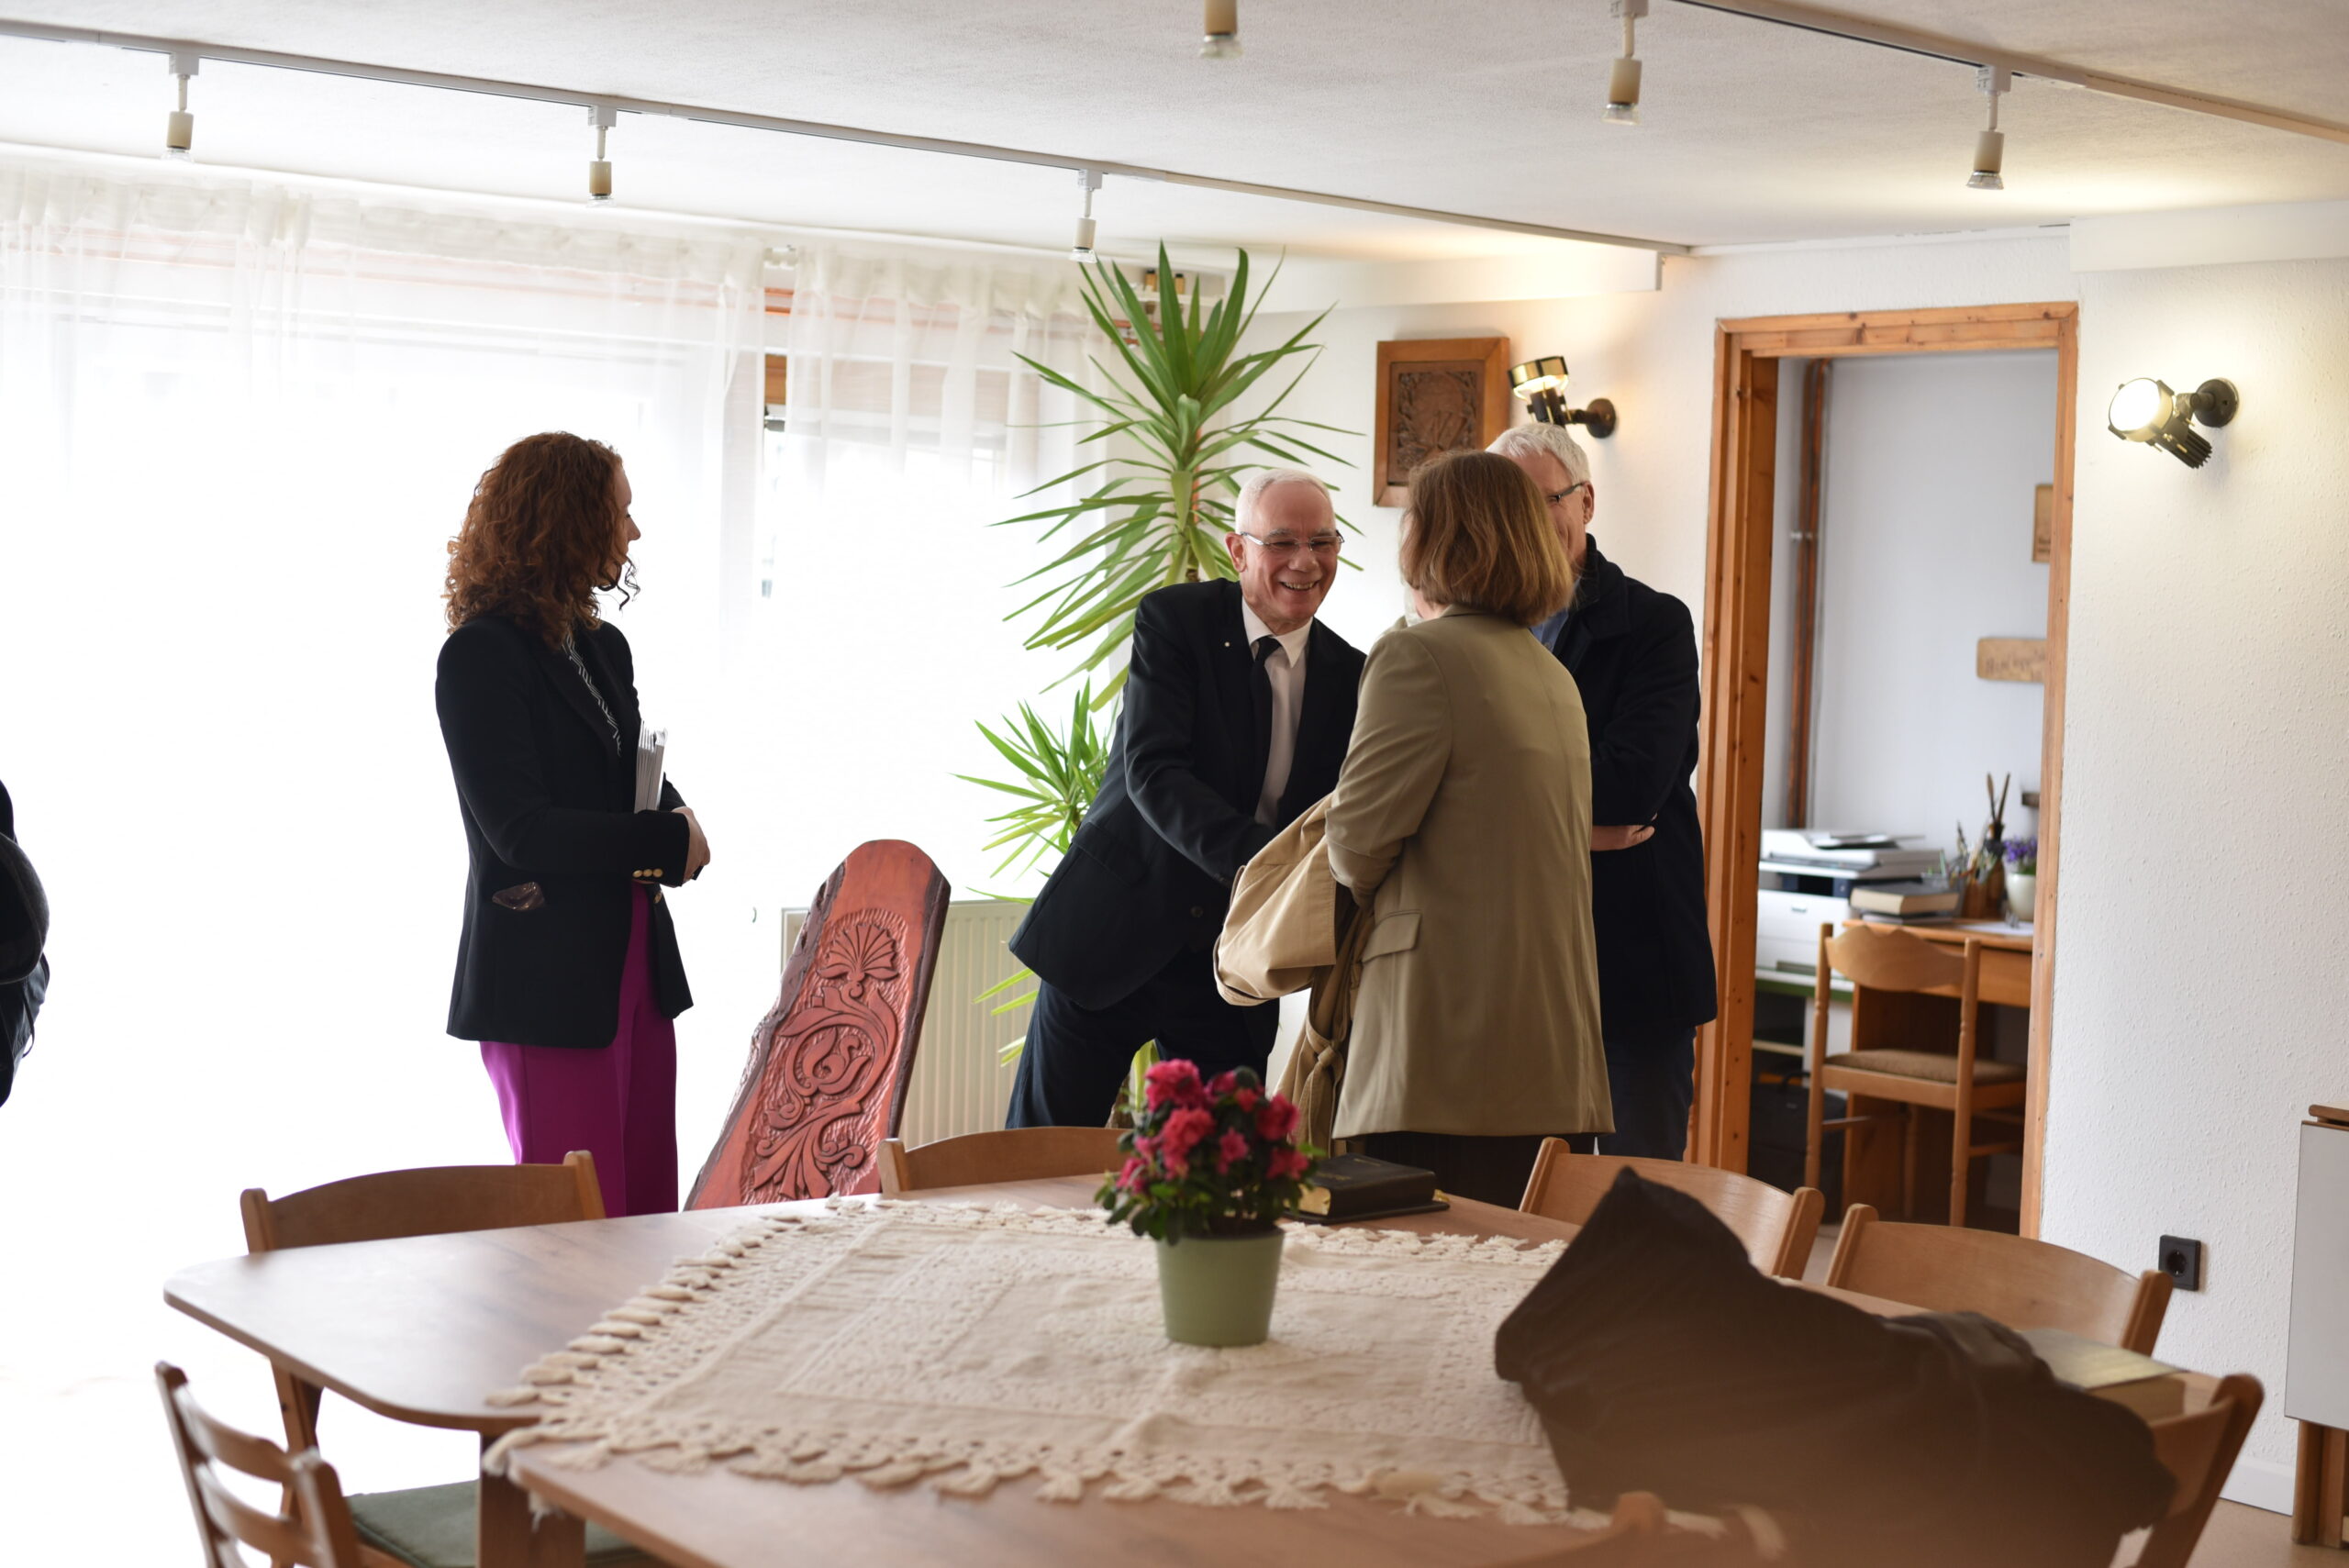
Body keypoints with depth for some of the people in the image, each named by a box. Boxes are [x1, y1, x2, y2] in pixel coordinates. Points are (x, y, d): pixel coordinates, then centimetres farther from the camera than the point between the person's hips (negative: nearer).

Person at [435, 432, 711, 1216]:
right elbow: (519, 829, -18)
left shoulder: (603, 647, 14)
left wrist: (676, 815, -2)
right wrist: (669, 841, -13)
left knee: (648, 1212, 9)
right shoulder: (481, 655, -11)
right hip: (546, 983, -8)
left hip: (635, 967, 8)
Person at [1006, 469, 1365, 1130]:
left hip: (1235, 969, 3)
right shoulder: (1172, 621, -7)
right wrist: (1262, 858, -33)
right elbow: (1151, 771, -19)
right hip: (1113, 937, -3)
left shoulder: (1349, 677, 4)